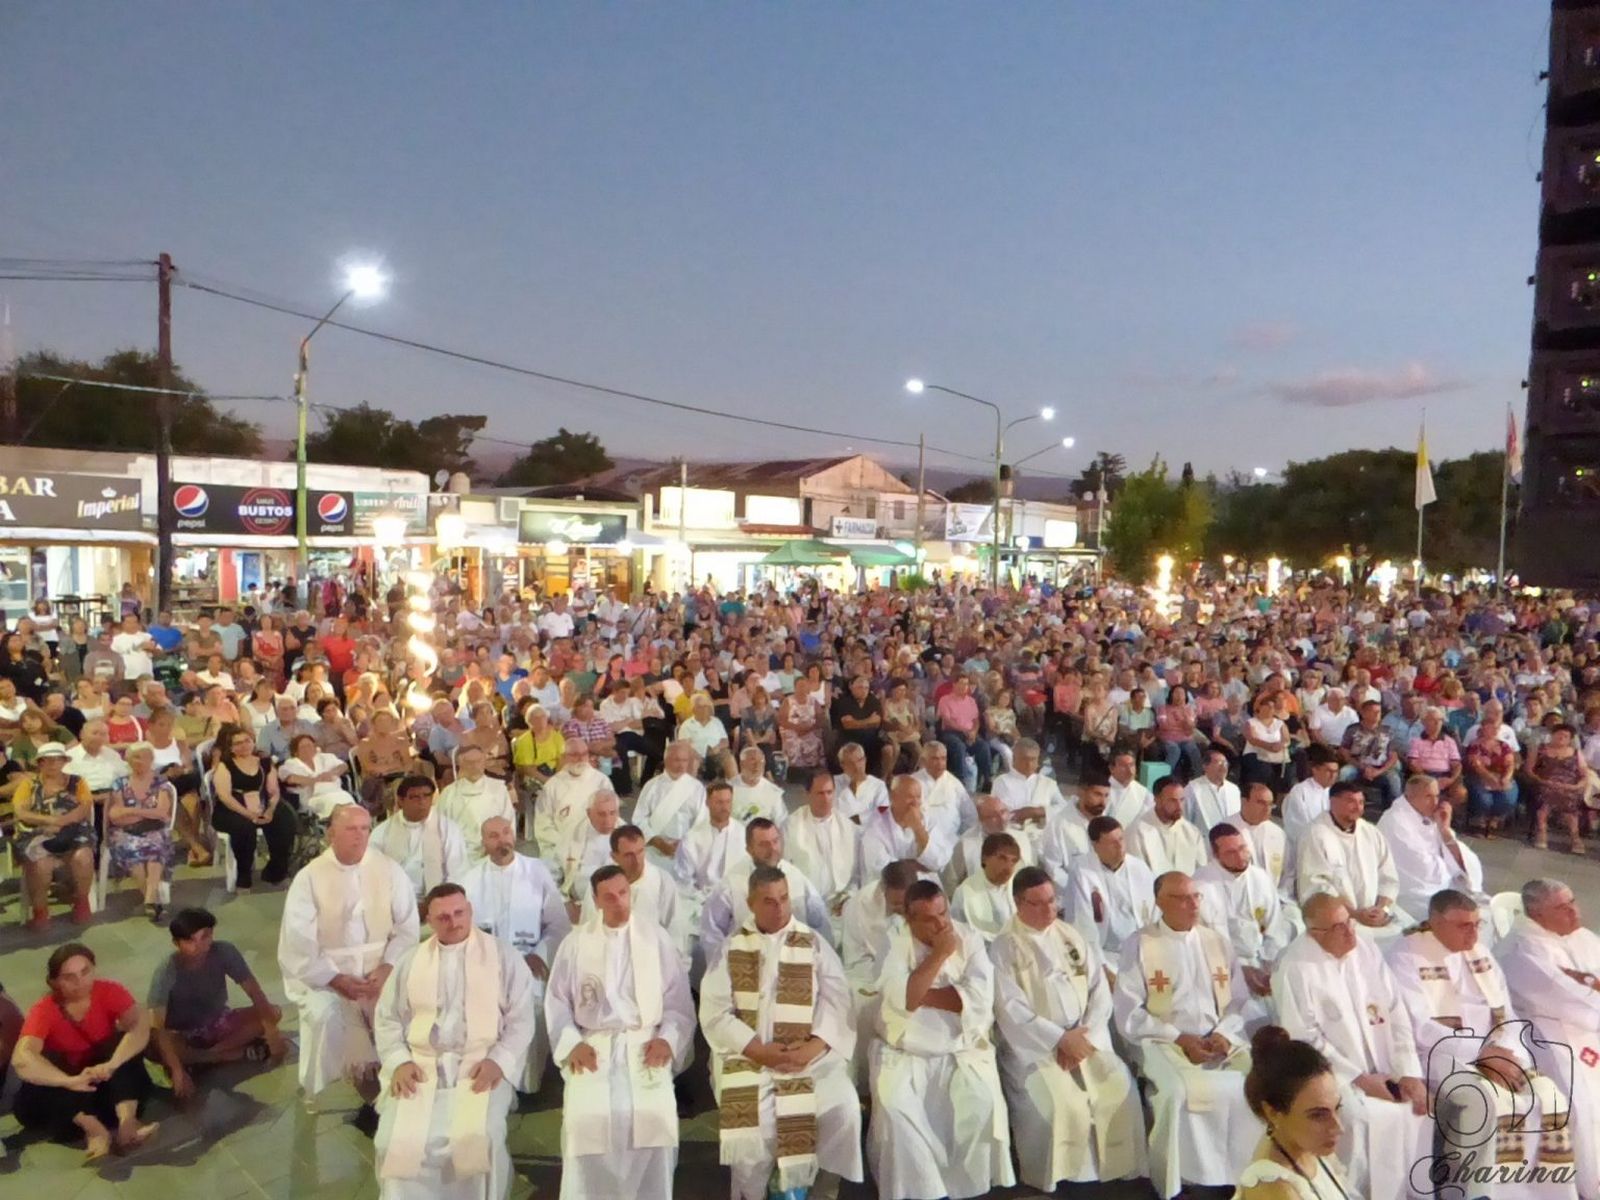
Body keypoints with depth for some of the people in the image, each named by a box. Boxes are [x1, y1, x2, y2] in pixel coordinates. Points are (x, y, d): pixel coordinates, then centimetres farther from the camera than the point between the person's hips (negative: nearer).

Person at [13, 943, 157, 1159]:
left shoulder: (109, 991, -17)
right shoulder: (44, 1011, -20)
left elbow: (140, 1024, -32)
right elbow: (22, 1058, -37)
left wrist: (111, 1065, -49)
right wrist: (70, 1081, -52)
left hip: (109, 1082, 1)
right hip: (70, 1093, 0)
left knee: (126, 1041, -27)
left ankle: (126, 1122, -42)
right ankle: (95, 1130, -41)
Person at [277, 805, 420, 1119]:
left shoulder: (389, 870, -2)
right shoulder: (310, 878, -6)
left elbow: (407, 928, -1)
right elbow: (297, 945, -9)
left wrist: (387, 968, -15)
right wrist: (336, 979, -17)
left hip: (380, 965, 1)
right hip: (325, 969, -1)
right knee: (324, 1013, -29)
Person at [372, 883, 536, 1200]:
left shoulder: (503, 955, 5)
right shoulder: (411, 960, 13)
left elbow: (521, 1019, 3)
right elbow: (387, 1019, 12)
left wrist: (499, 1061, -13)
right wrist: (399, 1061, -6)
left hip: (481, 1067, -2)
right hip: (421, 1067, 2)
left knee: (479, 1138, -27)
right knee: (398, 1141, -22)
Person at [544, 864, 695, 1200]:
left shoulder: (656, 937, 4)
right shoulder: (576, 941, 4)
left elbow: (678, 997, 5)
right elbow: (557, 1000, 6)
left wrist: (668, 1038, -8)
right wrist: (571, 1044, -7)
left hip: (645, 1045, 0)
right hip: (592, 1046, 0)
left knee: (655, 1118, -16)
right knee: (585, 1119, -17)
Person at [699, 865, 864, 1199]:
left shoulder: (814, 944, 7)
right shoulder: (732, 948, 5)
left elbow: (836, 1002, -1)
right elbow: (715, 1012, -3)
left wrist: (814, 1047, -17)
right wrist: (759, 1050, -15)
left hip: (809, 1053, 1)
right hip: (748, 1054, -1)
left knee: (844, 1108, -22)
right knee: (749, 1120, -27)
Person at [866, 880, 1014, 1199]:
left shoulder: (970, 940, 0)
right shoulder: (894, 946, -4)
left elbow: (980, 999, -13)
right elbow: (901, 1001, -19)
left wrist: (920, 994, -13)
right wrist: (939, 954, -19)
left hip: (962, 1050, 1)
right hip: (904, 1053, -1)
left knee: (981, 1103, -24)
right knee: (894, 1109, -26)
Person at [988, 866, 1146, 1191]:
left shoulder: (1074, 938, 12)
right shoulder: (1003, 948, -3)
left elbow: (1100, 991, 5)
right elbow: (1010, 1009, -11)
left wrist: (1084, 1036, -10)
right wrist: (1060, 1038, -17)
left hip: (1083, 1038, 4)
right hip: (1033, 1045, -4)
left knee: (1121, 1090, -19)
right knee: (1057, 1103, -28)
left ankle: (1117, 1170, 1)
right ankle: (1058, 1179, -7)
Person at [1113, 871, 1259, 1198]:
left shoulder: (1217, 942, 13)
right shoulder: (1138, 945, -1)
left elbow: (1239, 1000, 12)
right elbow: (1129, 1015, -5)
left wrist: (1223, 1033, -8)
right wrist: (1179, 1038, -13)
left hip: (1221, 1040, 4)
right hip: (1163, 1042, -4)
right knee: (1181, 1091, -32)